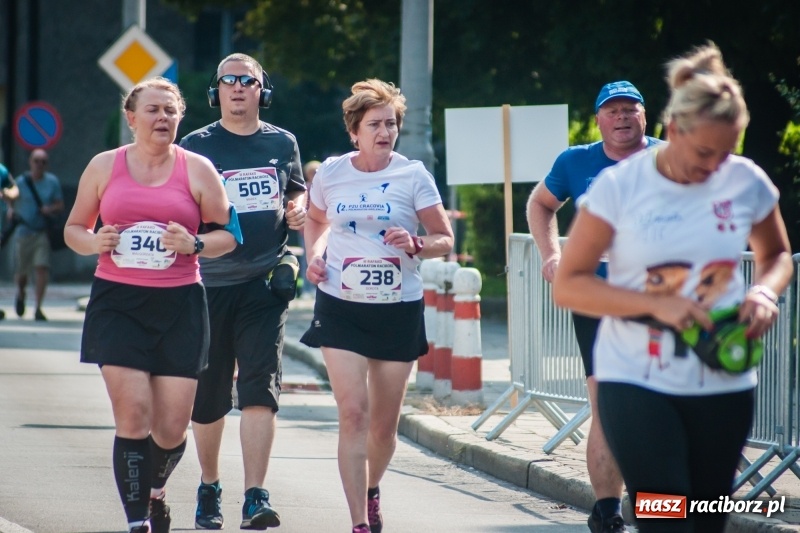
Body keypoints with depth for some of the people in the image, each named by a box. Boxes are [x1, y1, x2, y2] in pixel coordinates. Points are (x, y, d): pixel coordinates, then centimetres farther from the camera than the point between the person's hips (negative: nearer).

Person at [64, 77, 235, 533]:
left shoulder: (197, 170, 5)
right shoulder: (105, 166, 7)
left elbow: (229, 235, 8)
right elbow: (74, 228, 16)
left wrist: (195, 244, -12)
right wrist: (94, 242, -7)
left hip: (179, 306, 0)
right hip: (117, 303, 0)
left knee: (172, 427, 0)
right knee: (133, 415, -13)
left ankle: (155, 492, 32)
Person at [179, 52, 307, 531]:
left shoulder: (282, 143, 10)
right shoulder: (196, 146, 3)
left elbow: (297, 190, 23)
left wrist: (299, 208, 1)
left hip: (265, 281, 0)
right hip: (209, 281, 0)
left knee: (260, 388, -12)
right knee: (208, 396, 8)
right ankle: (210, 487, 28)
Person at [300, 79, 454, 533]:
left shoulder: (413, 175, -3)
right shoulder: (331, 173, 2)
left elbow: (445, 239, 1)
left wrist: (415, 244, -20)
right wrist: (314, 256, 3)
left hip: (398, 309, 0)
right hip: (341, 307, 0)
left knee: (385, 423, 9)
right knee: (353, 414, -13)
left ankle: (372, 490, 40)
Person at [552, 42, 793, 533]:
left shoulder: (747, 183, -1)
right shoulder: (620, 187, -9)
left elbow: (777, 256, 18)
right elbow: (568, 286, -7)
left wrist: (765, 291, -6)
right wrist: (657, 304, -19)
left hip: (724, 384, 3)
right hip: (636, 383, -3)